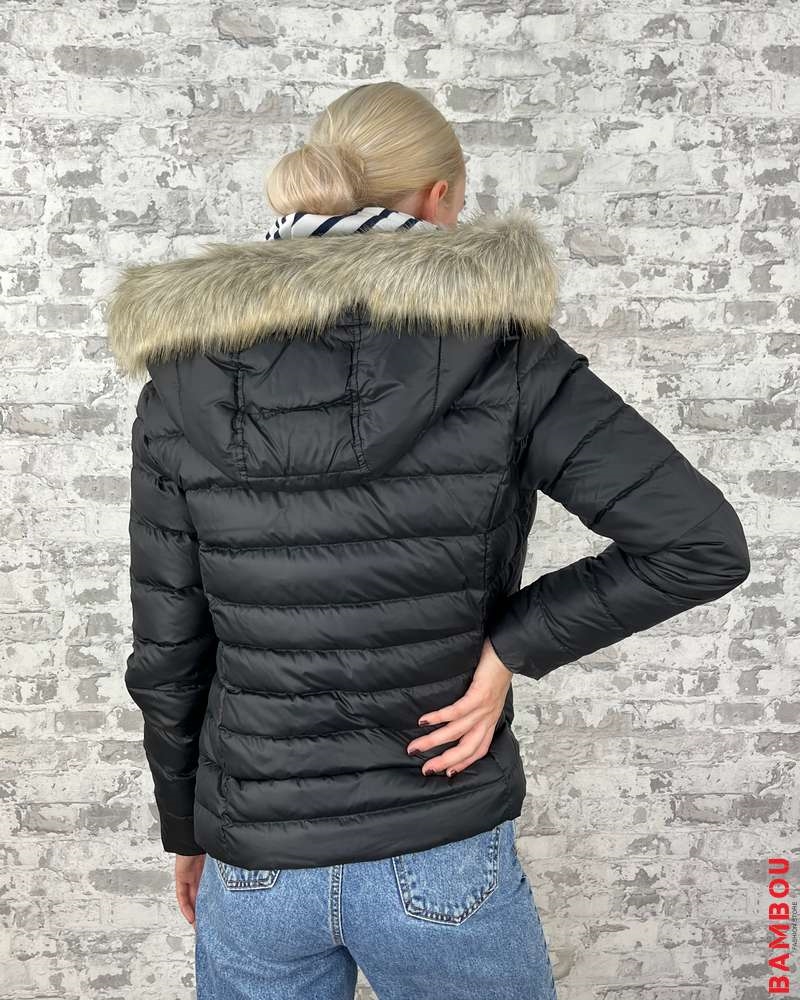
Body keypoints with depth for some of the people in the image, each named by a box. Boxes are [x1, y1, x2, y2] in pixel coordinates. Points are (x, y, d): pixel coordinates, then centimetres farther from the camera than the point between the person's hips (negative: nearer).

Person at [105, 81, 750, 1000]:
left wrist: (185, 827, 12)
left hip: (255, 866, 2)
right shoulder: (497, 351, -14)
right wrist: (511, 646, -11)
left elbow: (167, 654, -2)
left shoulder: (184, 382, -7)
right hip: (444, 864, -1)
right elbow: (705, 543, -16)